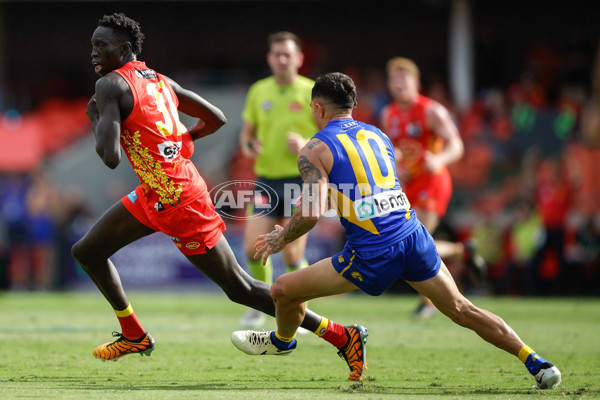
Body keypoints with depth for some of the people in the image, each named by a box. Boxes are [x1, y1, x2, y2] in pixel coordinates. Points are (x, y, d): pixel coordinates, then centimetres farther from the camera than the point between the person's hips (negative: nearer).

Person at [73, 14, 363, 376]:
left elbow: (110, 157, -25)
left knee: (240, 288, -1)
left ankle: (342, 337, 2)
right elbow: (216, 119, 14)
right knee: (87, 252, 16)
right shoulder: (160, 81, 9)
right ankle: (134, 337, 28)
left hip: (179, 203, -10)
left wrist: (95, 119, -7)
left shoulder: (110, 85, -16)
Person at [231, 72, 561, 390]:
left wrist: (280, 239, 7)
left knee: (284, 290, 12)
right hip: (414, 238, 5)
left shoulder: (315, 151, 0)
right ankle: (537, 364, 8)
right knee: (461, 310, 14)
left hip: (373, 256, -5)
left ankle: (282, 340, 40)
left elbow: (311, 214, -11)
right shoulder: (378, 135, 19)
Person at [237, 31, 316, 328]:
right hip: (267, 180, 4)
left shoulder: (311, 92, -3)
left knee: (292, 254, -10)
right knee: (253, 248, -7)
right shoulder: (259, 91, 9)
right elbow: (247, 130, 20)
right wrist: (248, 145, -3)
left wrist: (307, 146, -20)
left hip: (300, 180, -4)